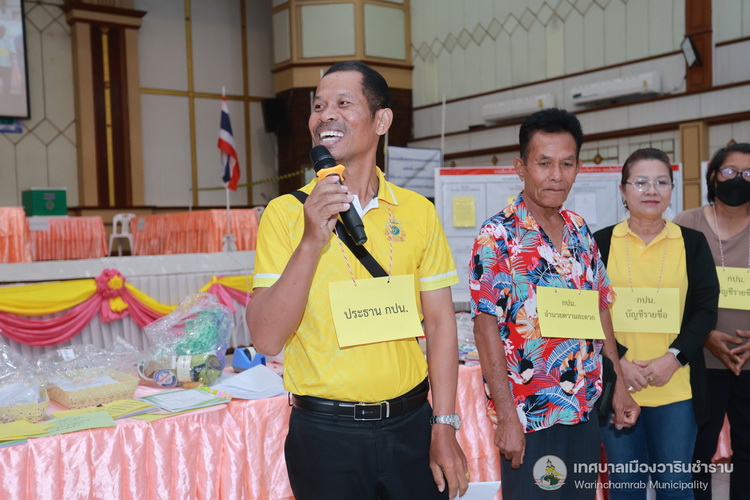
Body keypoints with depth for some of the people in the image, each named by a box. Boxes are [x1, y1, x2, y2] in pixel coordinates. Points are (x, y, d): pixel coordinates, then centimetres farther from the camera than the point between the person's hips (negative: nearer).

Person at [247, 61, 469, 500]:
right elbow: (267, 339, -12)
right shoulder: (286, 212, -6)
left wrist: (445, 428, 0)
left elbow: (440, 322, 3)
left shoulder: (418, 212, -1)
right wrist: (311, 243, -23)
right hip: (324, 432, -1)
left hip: (410, 423, 2)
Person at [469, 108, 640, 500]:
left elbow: (600, 311, 12)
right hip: (530, 414, -6)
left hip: (587, 409, 6)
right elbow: (487, 328, -17)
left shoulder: (581, 231, 6)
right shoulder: (498, 236, -14)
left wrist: (618, 384, 9)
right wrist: (507, 416, -18)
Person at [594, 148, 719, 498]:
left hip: (676, 387, 1)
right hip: (616, 385, 0)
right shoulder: (600, 243, 2)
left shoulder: (693, 243, 5)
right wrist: (616, 360, -12)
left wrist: (674, 357, -12)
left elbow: (706, 309, 2)